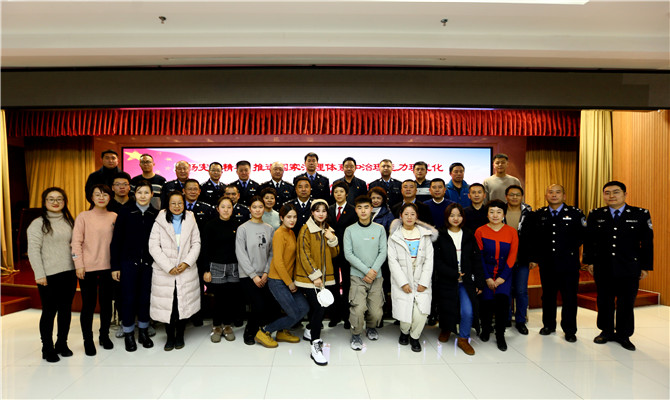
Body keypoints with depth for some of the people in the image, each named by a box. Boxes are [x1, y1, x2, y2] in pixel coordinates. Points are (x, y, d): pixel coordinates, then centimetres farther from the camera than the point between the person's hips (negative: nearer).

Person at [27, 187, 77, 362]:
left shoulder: (68, 221, 12)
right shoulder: (38, 223, -4)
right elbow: (33, 250, -8)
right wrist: (39, 274, -13)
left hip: (69, 273, 5)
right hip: (49, 275, -5)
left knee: (66, 310, 12)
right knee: (49, 312, 2)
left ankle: (62, 344, 26)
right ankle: (48, 349, 17)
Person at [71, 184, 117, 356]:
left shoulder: (114, 217, 5)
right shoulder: (83, 216, -2)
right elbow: (76, 242, -4)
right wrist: (79, 265, -9)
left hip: (108, 267, 3)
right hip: (88, 268, -3)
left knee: (106, 302, 12)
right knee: (88, 304, 4)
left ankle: (104, 335, 29)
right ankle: (88, 340, 20)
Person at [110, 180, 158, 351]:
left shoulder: (156, 215, 1)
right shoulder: (125, 212, -2)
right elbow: (116, 241, -1)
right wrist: (115, 266, -3)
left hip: (149, 263, 1)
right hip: (128, 262, -1)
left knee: (146, 297, 9)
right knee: (128, 298, 5)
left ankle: (143, 332, 26)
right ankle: (128, 334, 22)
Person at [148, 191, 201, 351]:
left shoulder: (190, 221, 6)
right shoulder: (160, 222, 0)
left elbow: (196, 244, 5)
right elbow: (154, 247, -5)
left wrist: (187, 262, -9)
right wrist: (168, 267, -11)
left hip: (186, 271, 1)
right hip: (164, 272, -1)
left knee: (184, 303, 5)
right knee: (166, 304, 2)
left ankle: (180, 336, 23)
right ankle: (170, 337, 21)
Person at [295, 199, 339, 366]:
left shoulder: (329, 230, 12)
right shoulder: (306, 230, -9)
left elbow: (334, 254, 12)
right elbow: (304, 255, -13)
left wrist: (333, 239, -7)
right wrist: (315, 275, -16)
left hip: (325, 276, 6)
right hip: (308, 277, -6)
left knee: (319, 306, 12)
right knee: (319, 307, -13)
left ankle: (310, 331, 37)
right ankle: (315, 346, -3)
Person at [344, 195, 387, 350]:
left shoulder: (379, 229, 4)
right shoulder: (350, 230, 0)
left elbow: (383, 252, 0)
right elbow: (348, 254, -5)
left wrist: (374, 270, -12)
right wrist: (366, 271, -12)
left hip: (376, 276, 2)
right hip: (357, 275, -1)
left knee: (376, 312, 2)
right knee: (358, 308, -14)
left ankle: (371, 327, 36)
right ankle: (356, 335, 14)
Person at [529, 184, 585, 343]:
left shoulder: (575, 213, -1)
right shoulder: (538, 215, 4)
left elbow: (584, 234, 4)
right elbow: (533, 239, 6)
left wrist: (571, 248, -1)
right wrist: (533, 258, 4)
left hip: (569, 264, -1)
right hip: (546, 264, 2)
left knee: (569, 297, 5)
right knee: (548, 295, 12)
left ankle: (569, 330, 20)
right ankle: (548, 325, 28)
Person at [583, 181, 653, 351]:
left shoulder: (641, 214, -1)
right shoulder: (595, 215, 2)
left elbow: (647, 242, 1)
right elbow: (588, 240, 4)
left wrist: (645, 266, -1)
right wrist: (589, 261, 1)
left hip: (629, 269, -1)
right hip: (602, 268, 1)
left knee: (626, 303, 9)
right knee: (604, 302, 10)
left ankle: (623, 335, 25)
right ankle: (606, 331, 26)